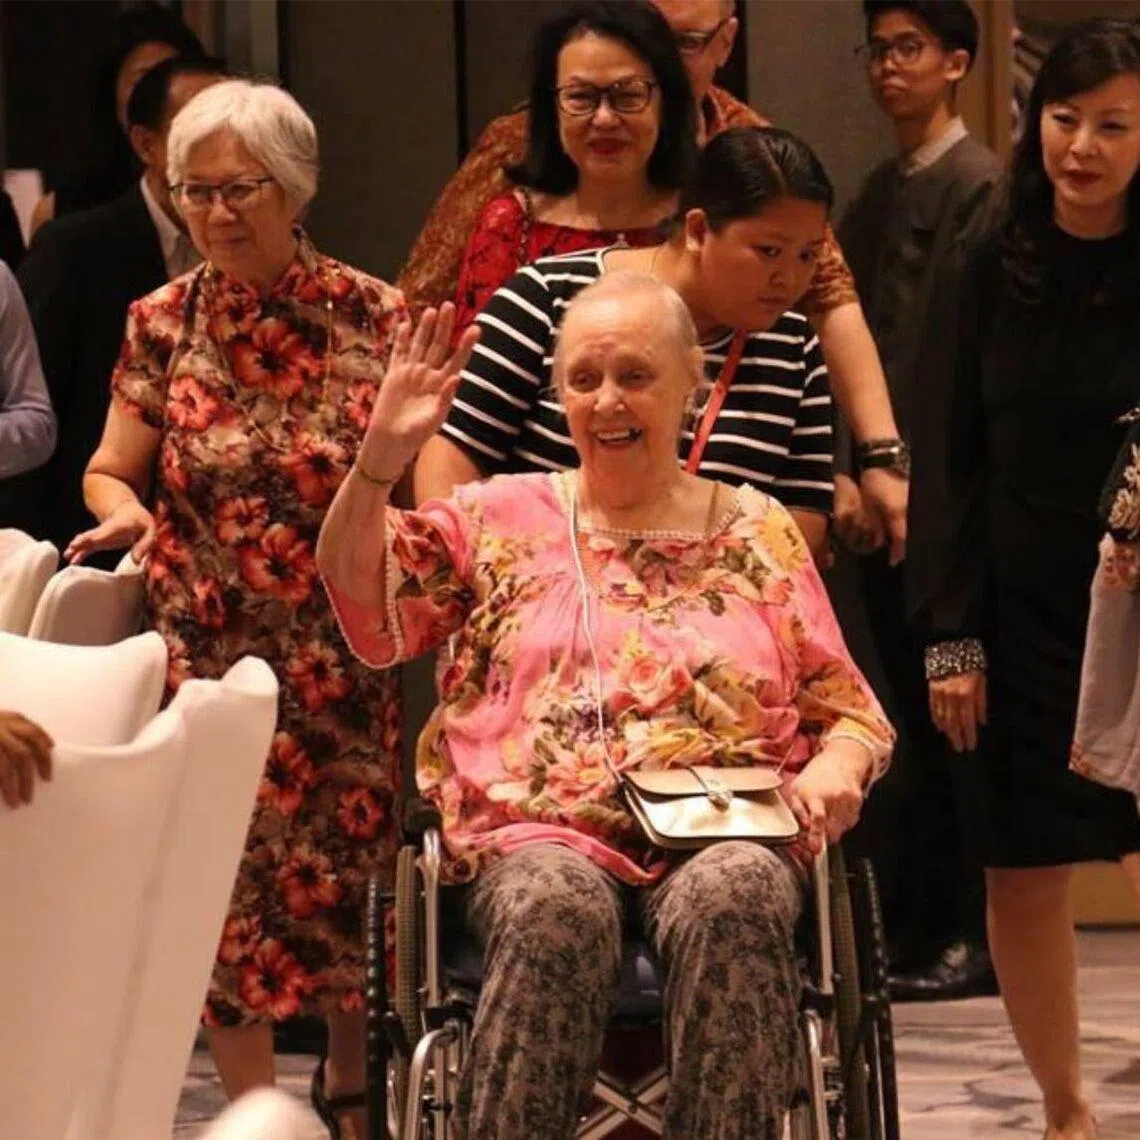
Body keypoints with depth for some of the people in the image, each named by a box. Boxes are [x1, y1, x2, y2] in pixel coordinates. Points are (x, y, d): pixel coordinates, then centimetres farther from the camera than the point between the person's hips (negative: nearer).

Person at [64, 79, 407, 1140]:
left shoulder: (370, 314, -2)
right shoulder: (164, 323, 3)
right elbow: (110, 472, 7)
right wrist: (122, 510, -14)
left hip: (348, 657, -1)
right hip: (212, 656, 1)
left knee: (354, 865, 4)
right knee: (229, 878, 1)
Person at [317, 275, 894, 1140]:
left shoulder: (758, 533, 19)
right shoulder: (504, 519, 18)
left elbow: (849, 711, 19)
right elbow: (364, 606, 6)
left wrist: (835, 769, -4)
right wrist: (381, 457, -7)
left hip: (724, 834, 0)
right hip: (544, 834, 0)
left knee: (731, 900, -37)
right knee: (556, 905, -37)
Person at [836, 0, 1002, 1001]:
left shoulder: (981, 186, -8)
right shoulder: (880, 193, 17)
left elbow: (967, 355, -14)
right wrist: (847, 473, 6)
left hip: (944, 505, -8)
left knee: (950, 721, -4)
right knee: (920, 722, 10)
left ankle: (970, 938, 1)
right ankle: (919, 928, 14)